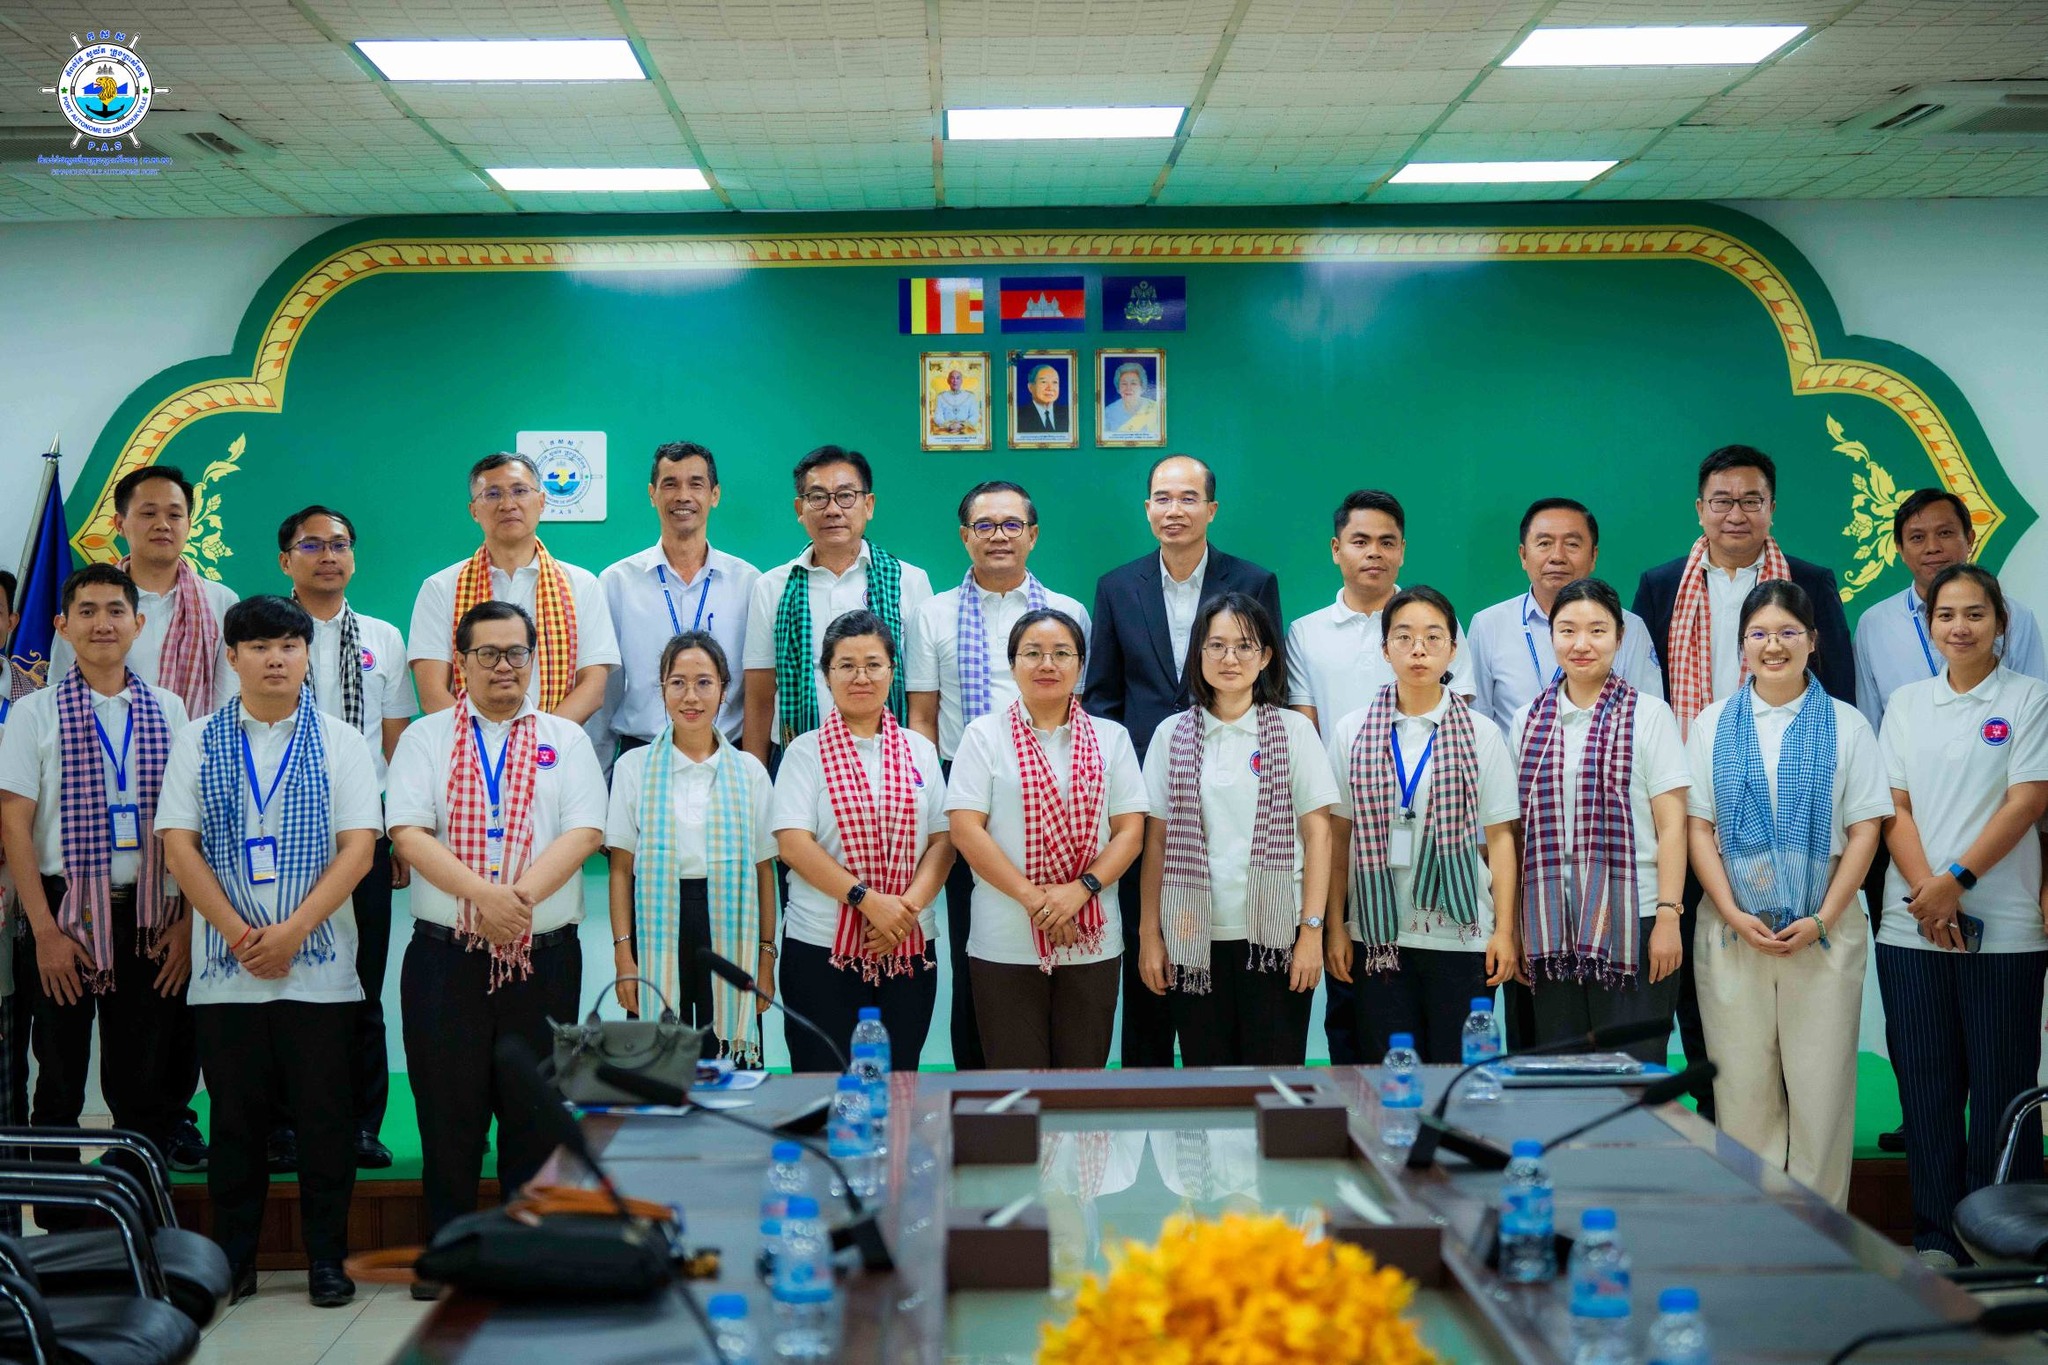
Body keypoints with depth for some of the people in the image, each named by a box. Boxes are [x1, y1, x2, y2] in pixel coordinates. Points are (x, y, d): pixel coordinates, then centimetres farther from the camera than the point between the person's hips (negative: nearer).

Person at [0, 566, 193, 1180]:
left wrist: (187, 922, -1)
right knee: (59, 1088, 5)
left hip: (149, 918, 2)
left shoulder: (168, 710, 6)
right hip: (63, 910, -1)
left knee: (145, 1087, 6)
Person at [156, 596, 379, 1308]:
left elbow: (359, 847, -3)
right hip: (225, 968, 1)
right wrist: (238, 933, -9)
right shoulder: (199, 741, 8)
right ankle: (232, 1262, 17)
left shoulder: (341, 740, 5)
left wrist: (293, 929, -13)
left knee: (325, 1116, 1)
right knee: (235, 1117, 6)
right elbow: (177, 846, 1)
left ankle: (327, 1260, 12)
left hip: (319, 965, -1)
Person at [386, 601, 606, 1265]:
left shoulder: (565, 738, 10)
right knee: (448, 1111, 4)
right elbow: (408, 833, -5)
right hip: (446, 955, 0)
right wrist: (484, 894, -19)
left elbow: (584, 833, -3)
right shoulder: (426, 737, 8)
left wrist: (521, 895, -18)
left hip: (544, 955, 1)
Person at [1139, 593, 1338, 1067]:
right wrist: (1150, 934, 4)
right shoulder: (1171, 734, 7)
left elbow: (1317, 833, 1)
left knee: (1274, 1067, -2)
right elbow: (1156, 840, 8)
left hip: (1274, 936, -1)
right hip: (1194, 938, 1)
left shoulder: (1294, 730, 4)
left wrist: (1312, 930, -5)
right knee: (1205, 1067, 5)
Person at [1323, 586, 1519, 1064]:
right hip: (1378, 934, 1)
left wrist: (1505, 930, -3)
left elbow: (1499, 837, 2)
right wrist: (1334, 928, 3)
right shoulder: (1351, 731, 5)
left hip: (1461, 933, -1)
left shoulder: (1481, 734, 3)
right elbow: (1338, 838, 6)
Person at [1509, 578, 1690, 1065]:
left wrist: (1668, 916, -9)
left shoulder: (1649, 715, 2)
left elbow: (1671, 827, -1)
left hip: (1632, 921, -3)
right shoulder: (1528, 721, 11)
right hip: (1551, 928, 3)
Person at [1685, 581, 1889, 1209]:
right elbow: (1697, 827, 3)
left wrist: (1821, 920, -9)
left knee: (1821, 1086, 1)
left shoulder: (1846, 725, 5)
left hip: (1824, 932, -1)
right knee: (1743, 1086, 3)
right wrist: (1736, 915, -8)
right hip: (1734, 932, 1)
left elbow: (1865, 829, 1)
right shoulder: (1713, 725, 8)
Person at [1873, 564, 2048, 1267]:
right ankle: (1936, 1240, 14)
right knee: (1926, 1085, 5)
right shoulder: (1905, 703, 12)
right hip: (1911, 926, 3)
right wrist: (1926, 891, -8)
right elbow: (1894, 806, 6)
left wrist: (1958, 879, -14)